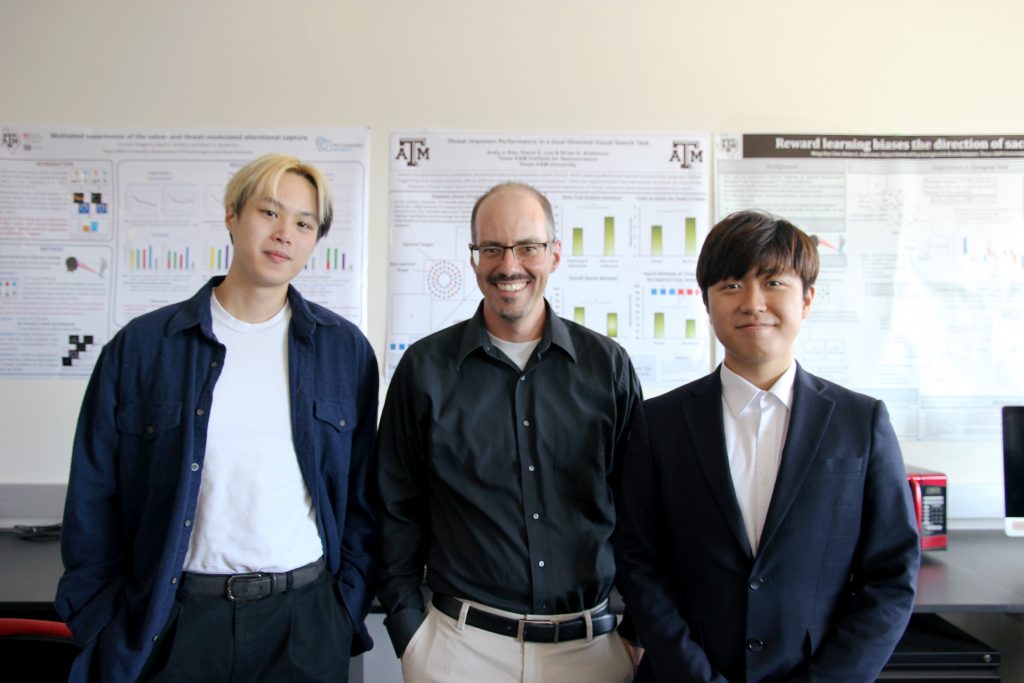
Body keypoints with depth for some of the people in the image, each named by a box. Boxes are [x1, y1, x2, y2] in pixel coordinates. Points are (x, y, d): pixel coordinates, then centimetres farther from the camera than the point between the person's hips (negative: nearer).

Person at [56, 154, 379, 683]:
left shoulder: (345, 349, 0)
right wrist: (105, 627, 0)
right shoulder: (141, 345, -2)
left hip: (305, 618, 1)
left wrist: (348, 609, 0)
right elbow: (93, 498, 2)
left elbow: (361, 493, 3)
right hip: (173, 620, 0)